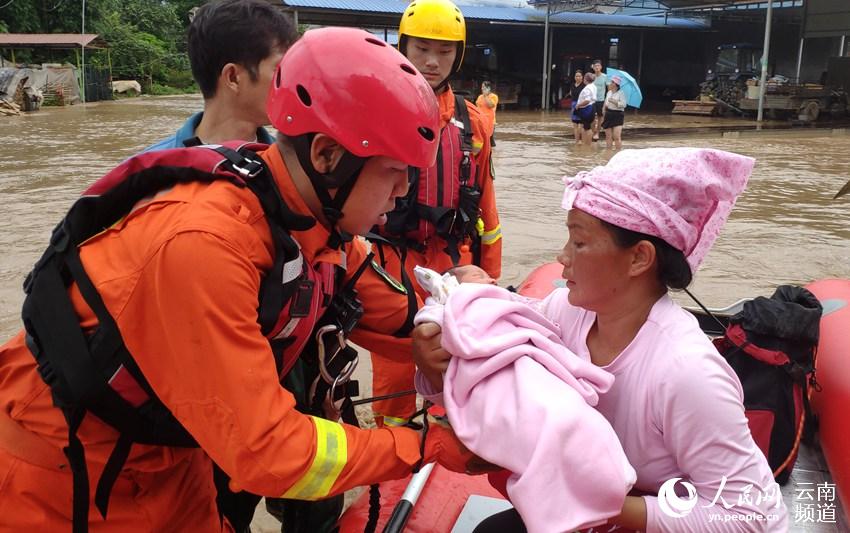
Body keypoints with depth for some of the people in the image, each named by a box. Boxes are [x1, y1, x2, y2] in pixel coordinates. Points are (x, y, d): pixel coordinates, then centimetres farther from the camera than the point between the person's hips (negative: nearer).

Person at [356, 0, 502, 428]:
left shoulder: (472, 121, 7)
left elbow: (484, 201, 12)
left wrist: (490, 271, 13)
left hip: (455, 262, 4)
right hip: (393, 260, -3)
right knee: (394, 361, 8)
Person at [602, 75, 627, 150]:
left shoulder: (621, 93, -6)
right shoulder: (609, 93, 13)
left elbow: (623, 104, -15)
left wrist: (614, 101, -18)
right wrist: (603, 114, 12)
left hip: (617, 115, -6)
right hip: (608, 115, 6)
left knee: (617, 137, -11)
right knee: (608, 136, 8)